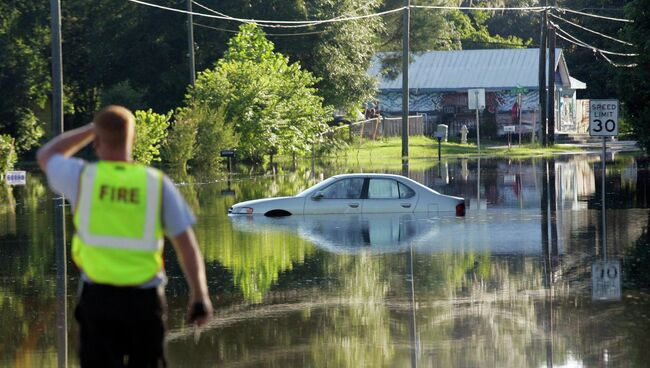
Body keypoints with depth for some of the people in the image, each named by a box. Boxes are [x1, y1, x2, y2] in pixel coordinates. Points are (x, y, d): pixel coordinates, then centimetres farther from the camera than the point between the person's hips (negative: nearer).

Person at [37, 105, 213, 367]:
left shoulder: (82, 177, -3)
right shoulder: (158, 184, -2)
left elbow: (46, 156, 21)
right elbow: (187, 245, -2)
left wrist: (92, 128, 23)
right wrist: (200, 296, 6)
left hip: (98, 296, 0)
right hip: (144, 299, 1)